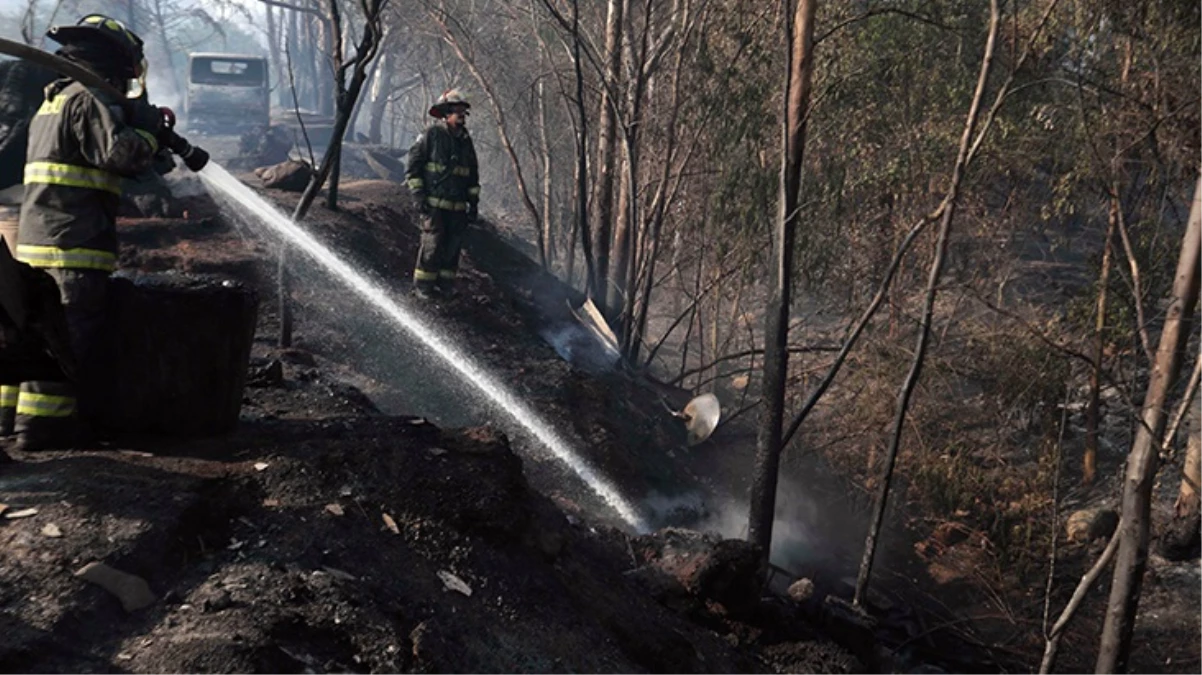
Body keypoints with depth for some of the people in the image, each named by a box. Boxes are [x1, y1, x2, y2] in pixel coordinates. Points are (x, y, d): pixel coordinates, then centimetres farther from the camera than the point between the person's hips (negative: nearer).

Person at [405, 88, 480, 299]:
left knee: (453, 246, 5)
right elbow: (412, 166, -4)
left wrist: (473, 201, 15)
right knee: (432, 244, -9)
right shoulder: (431, 134, -4)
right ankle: (422, 285, 0)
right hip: (434, 203, -5)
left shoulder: (466, 140, 13)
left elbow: (473, 174, 20)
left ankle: (445, 284, 15)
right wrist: (418, 195, -10)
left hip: (457, 206, 6)